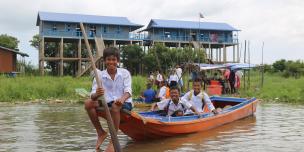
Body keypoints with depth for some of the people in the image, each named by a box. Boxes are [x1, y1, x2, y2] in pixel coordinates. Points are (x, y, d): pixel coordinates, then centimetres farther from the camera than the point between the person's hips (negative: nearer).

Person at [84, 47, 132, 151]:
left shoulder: (124, 73, -2)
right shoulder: (99, 75, 0)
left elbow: (128, 91, -14)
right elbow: (93, 95, -9)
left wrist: (122, 99, -38)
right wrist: (96, 94, -35)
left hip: (124, 104, -3)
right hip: (107, 104, 3)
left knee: (115, 105, -37)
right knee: (88, 103, -20)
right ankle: (101, 133, -4)